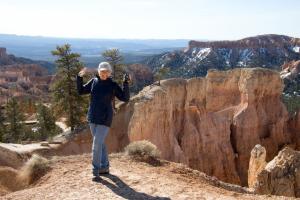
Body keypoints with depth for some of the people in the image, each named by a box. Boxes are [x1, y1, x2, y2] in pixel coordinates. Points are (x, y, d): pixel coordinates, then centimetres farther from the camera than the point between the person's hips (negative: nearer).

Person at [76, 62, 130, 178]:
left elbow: (125, 98, -11)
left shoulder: (113, 85, -6)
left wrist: (126, 84, -22)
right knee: (100, 143, 14)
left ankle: (95, 170, -1)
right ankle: (105, 167, 26)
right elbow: (81, 91, 10)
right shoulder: (93, 81, 5)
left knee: (97, 144, -10)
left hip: (105, 119, -5)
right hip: (92, 118, 5)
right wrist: (80, 77, 0)